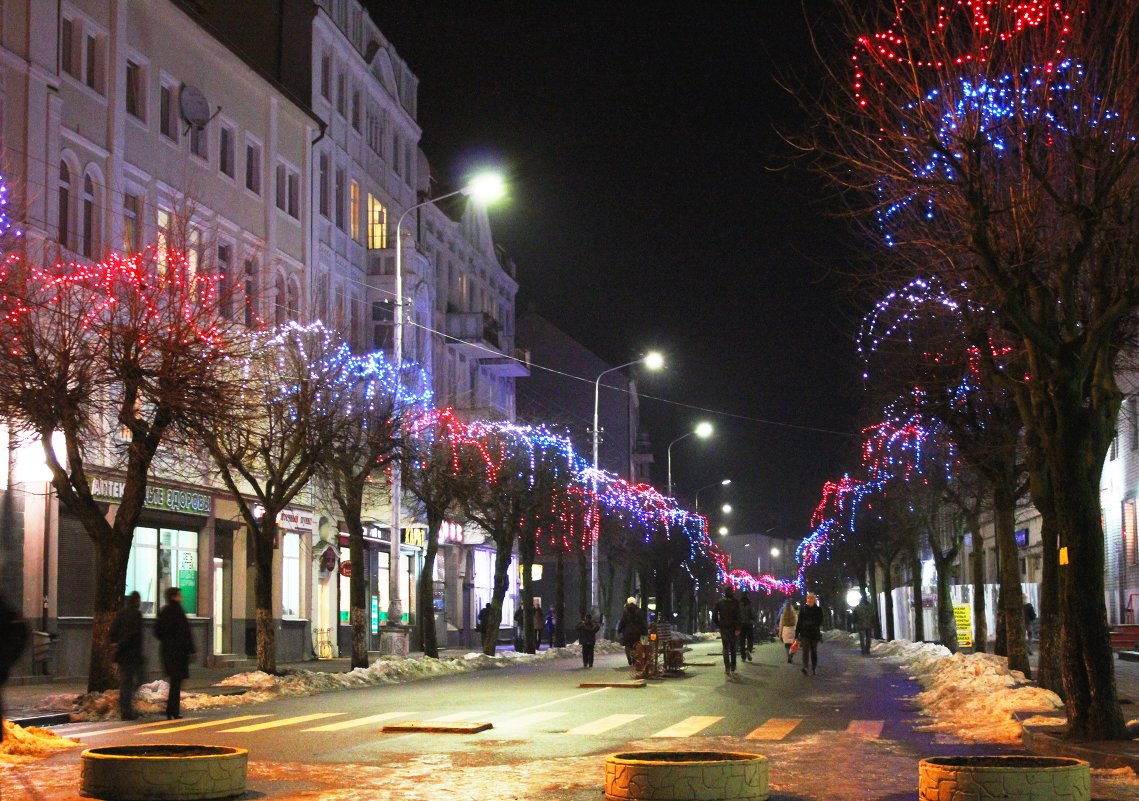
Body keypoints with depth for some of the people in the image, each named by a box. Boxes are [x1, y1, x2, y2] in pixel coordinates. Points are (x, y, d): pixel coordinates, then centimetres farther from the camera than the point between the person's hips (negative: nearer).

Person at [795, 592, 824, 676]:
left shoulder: (818, 609, 5)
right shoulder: (803, 609, 7)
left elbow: (820, 622, 3)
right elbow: (799, 622, 7)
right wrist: (796, 634, 4)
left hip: (814, 633, 0)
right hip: (804, 633, 0)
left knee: (814, 652, 8)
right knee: (805, 651, -14)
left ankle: (813, 669, 19)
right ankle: (805, 668, -28)